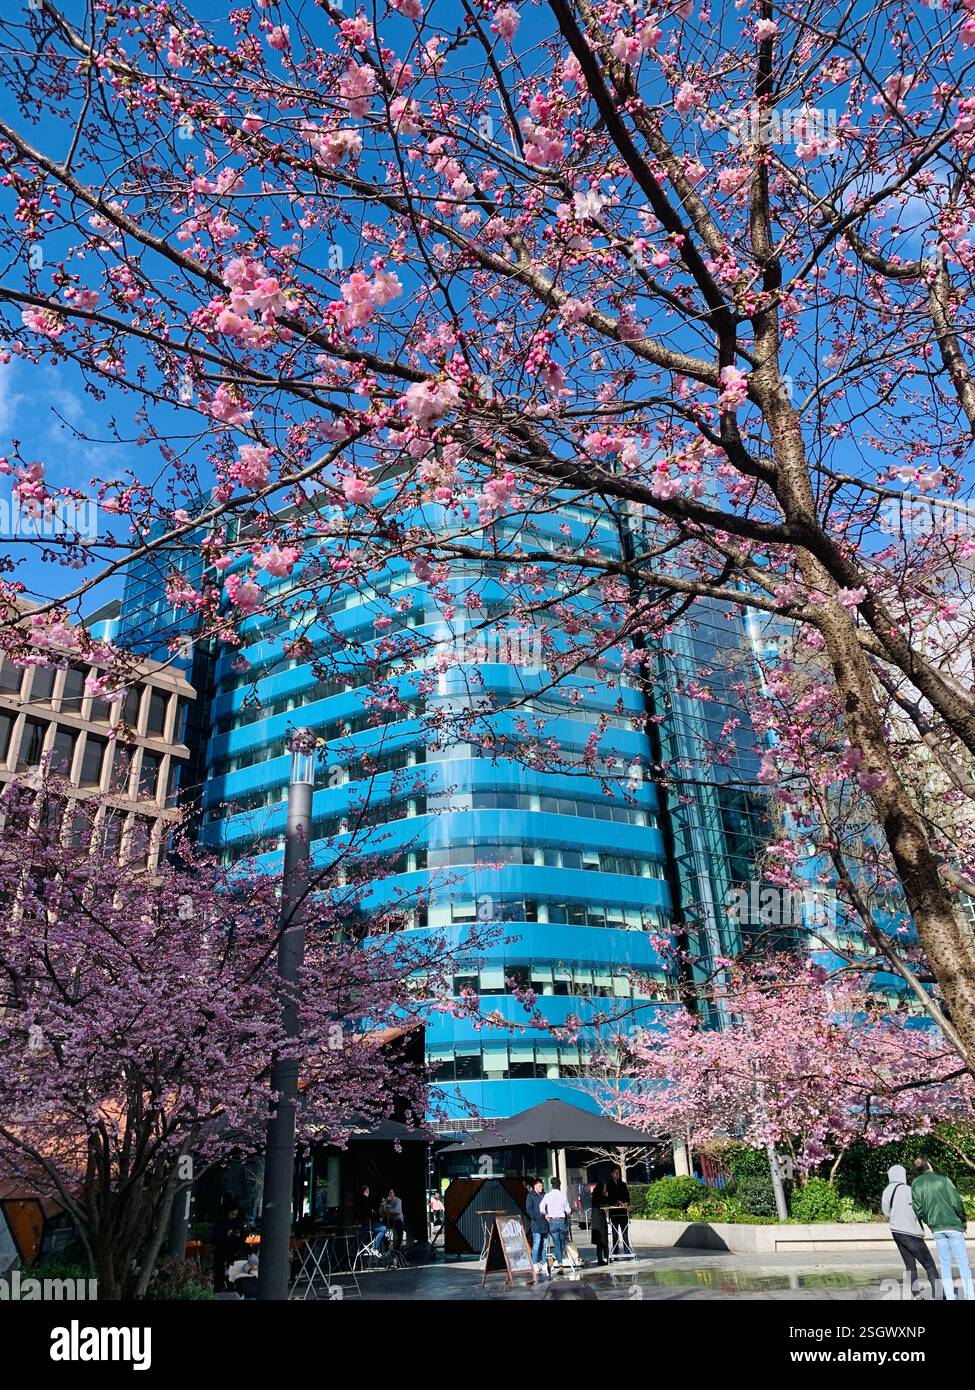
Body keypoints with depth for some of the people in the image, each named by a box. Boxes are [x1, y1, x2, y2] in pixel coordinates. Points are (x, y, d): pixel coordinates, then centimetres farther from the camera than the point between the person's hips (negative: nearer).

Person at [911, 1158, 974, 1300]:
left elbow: (918, 1209, -1)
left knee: (945, 1264, 11)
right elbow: (957, 1202, -10)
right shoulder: (942, 1179, -6)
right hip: (954, 1225, -3)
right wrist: (962, 1220, 6)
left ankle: (950, 1296, 10)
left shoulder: (916, 1184, 3)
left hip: (937, 1230, 3)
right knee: (963, 1262, 6)